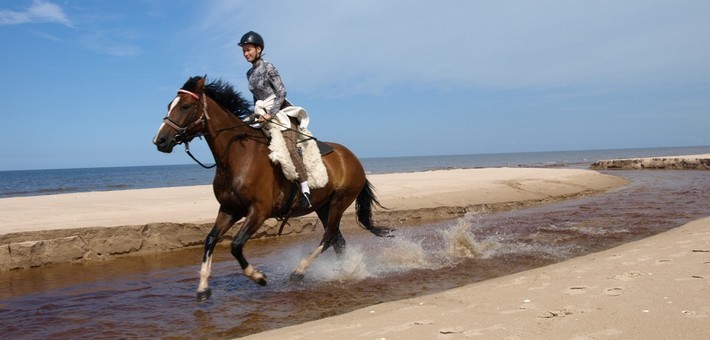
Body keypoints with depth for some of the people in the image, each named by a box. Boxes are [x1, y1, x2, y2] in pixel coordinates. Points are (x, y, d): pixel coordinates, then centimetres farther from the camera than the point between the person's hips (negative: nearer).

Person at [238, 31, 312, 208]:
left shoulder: (268, 68, -8)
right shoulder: (250, 73, 14)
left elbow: (281, 92, -15)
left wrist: (270, 114, -20)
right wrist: (257, 115, 13)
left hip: (282, 112, -9)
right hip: (264, 115, 9)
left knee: (288, 148, -24)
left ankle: (305, 188, -24)